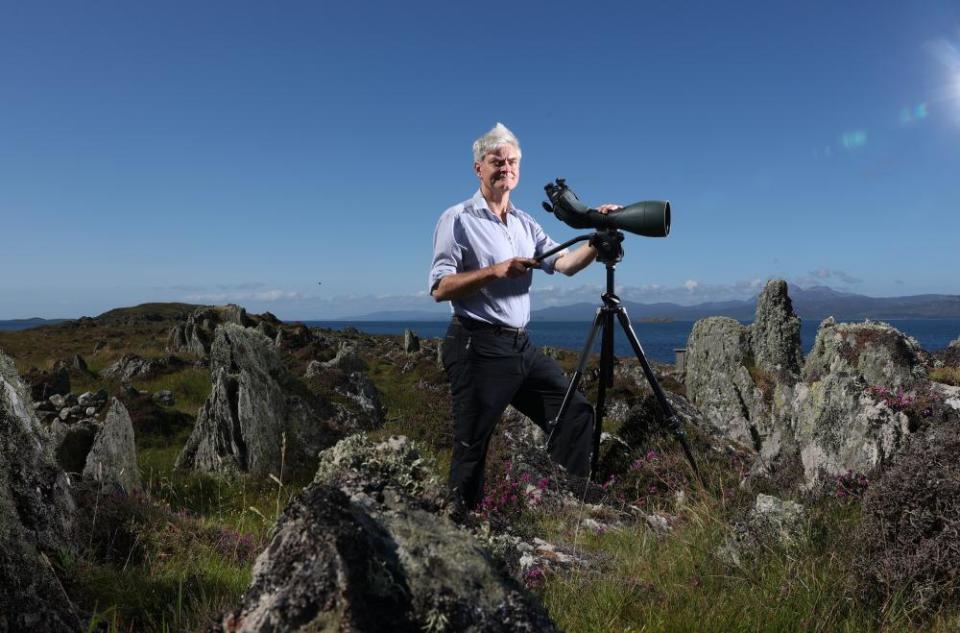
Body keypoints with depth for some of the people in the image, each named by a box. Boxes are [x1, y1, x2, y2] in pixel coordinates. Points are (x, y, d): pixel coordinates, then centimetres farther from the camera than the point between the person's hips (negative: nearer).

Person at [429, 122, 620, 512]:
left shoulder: (525, 224, 16)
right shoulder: (458, 219, -4)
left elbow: (564, 263, 3)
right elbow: (440, 288, -13)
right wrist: (495, 271, -21)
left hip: (521, 346, 7)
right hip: (478, 347, -7)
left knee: (576, 412, 6)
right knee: (472, 447, 1)